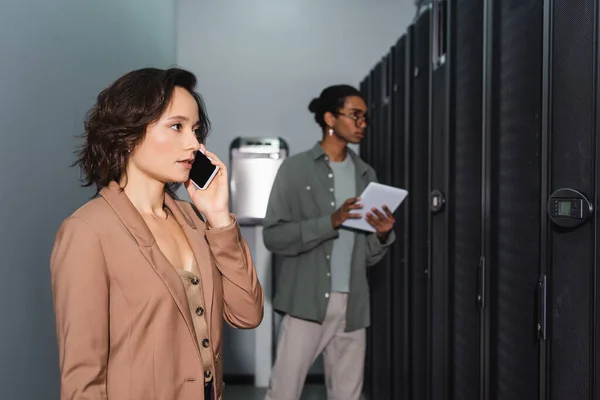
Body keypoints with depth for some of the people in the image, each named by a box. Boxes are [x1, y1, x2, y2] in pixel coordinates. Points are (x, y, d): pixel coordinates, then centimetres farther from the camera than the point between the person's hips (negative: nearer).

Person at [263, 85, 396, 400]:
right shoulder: (296, 168, -1)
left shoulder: (366, 175, 13)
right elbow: (273, 236, -10)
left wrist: (382, 235, -7)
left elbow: (369, 256, 15)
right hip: (307, 301, -4)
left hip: (352, 304, 5)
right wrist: (330, 223, -19)